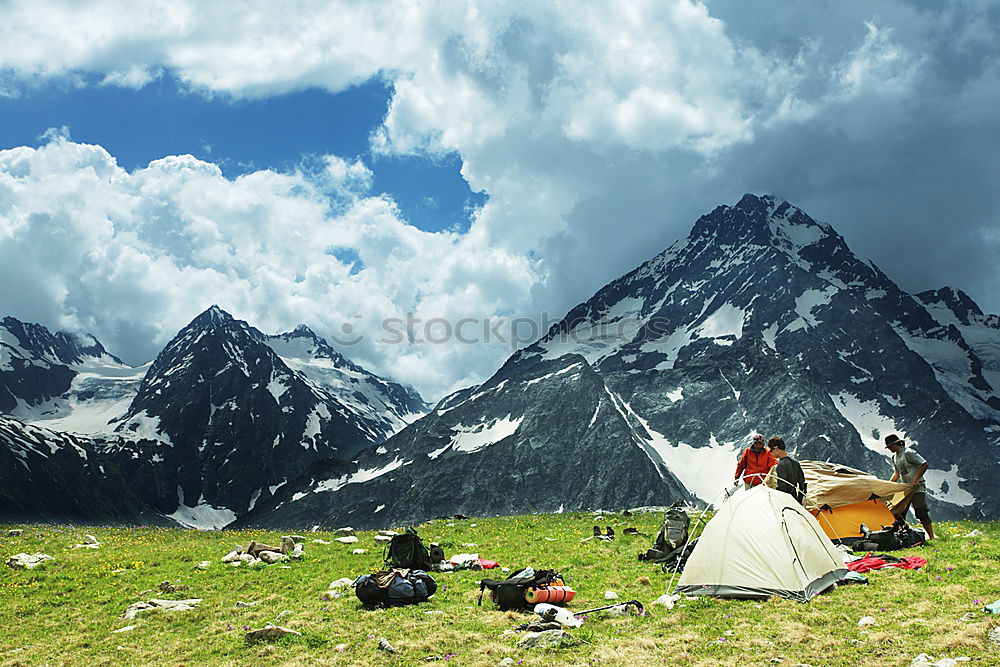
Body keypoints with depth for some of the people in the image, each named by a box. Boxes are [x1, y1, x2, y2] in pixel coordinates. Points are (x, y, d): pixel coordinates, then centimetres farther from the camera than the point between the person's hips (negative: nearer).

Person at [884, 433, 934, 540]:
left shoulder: (908, 453, -16)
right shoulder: (895, 457, 12)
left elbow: (924, 464, -18)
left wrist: (916, 480, -20)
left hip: (917, 488, -9)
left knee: (921, 513, -13)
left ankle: (931, 537, -8)